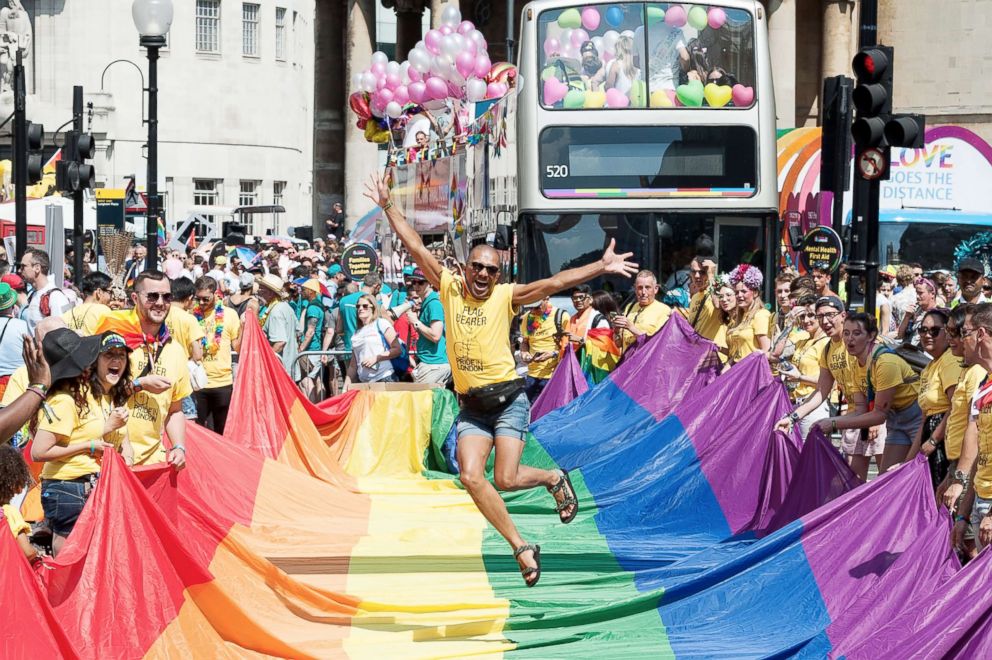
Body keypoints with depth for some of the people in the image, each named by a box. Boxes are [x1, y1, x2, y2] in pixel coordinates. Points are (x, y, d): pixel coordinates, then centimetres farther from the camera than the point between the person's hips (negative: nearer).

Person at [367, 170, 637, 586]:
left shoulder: (505, 297, -4)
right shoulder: (449, 289, 3)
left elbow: (553, 284, -13)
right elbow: (416, 248, 3)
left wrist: (601, 267, -23)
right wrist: (388, 208, -1)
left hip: (508, 400, -3)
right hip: (471, 407, 3)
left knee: (506, 479, -12)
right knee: (470, 476, -13)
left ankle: (554, 479, 23)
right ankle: (521, 547, -1)